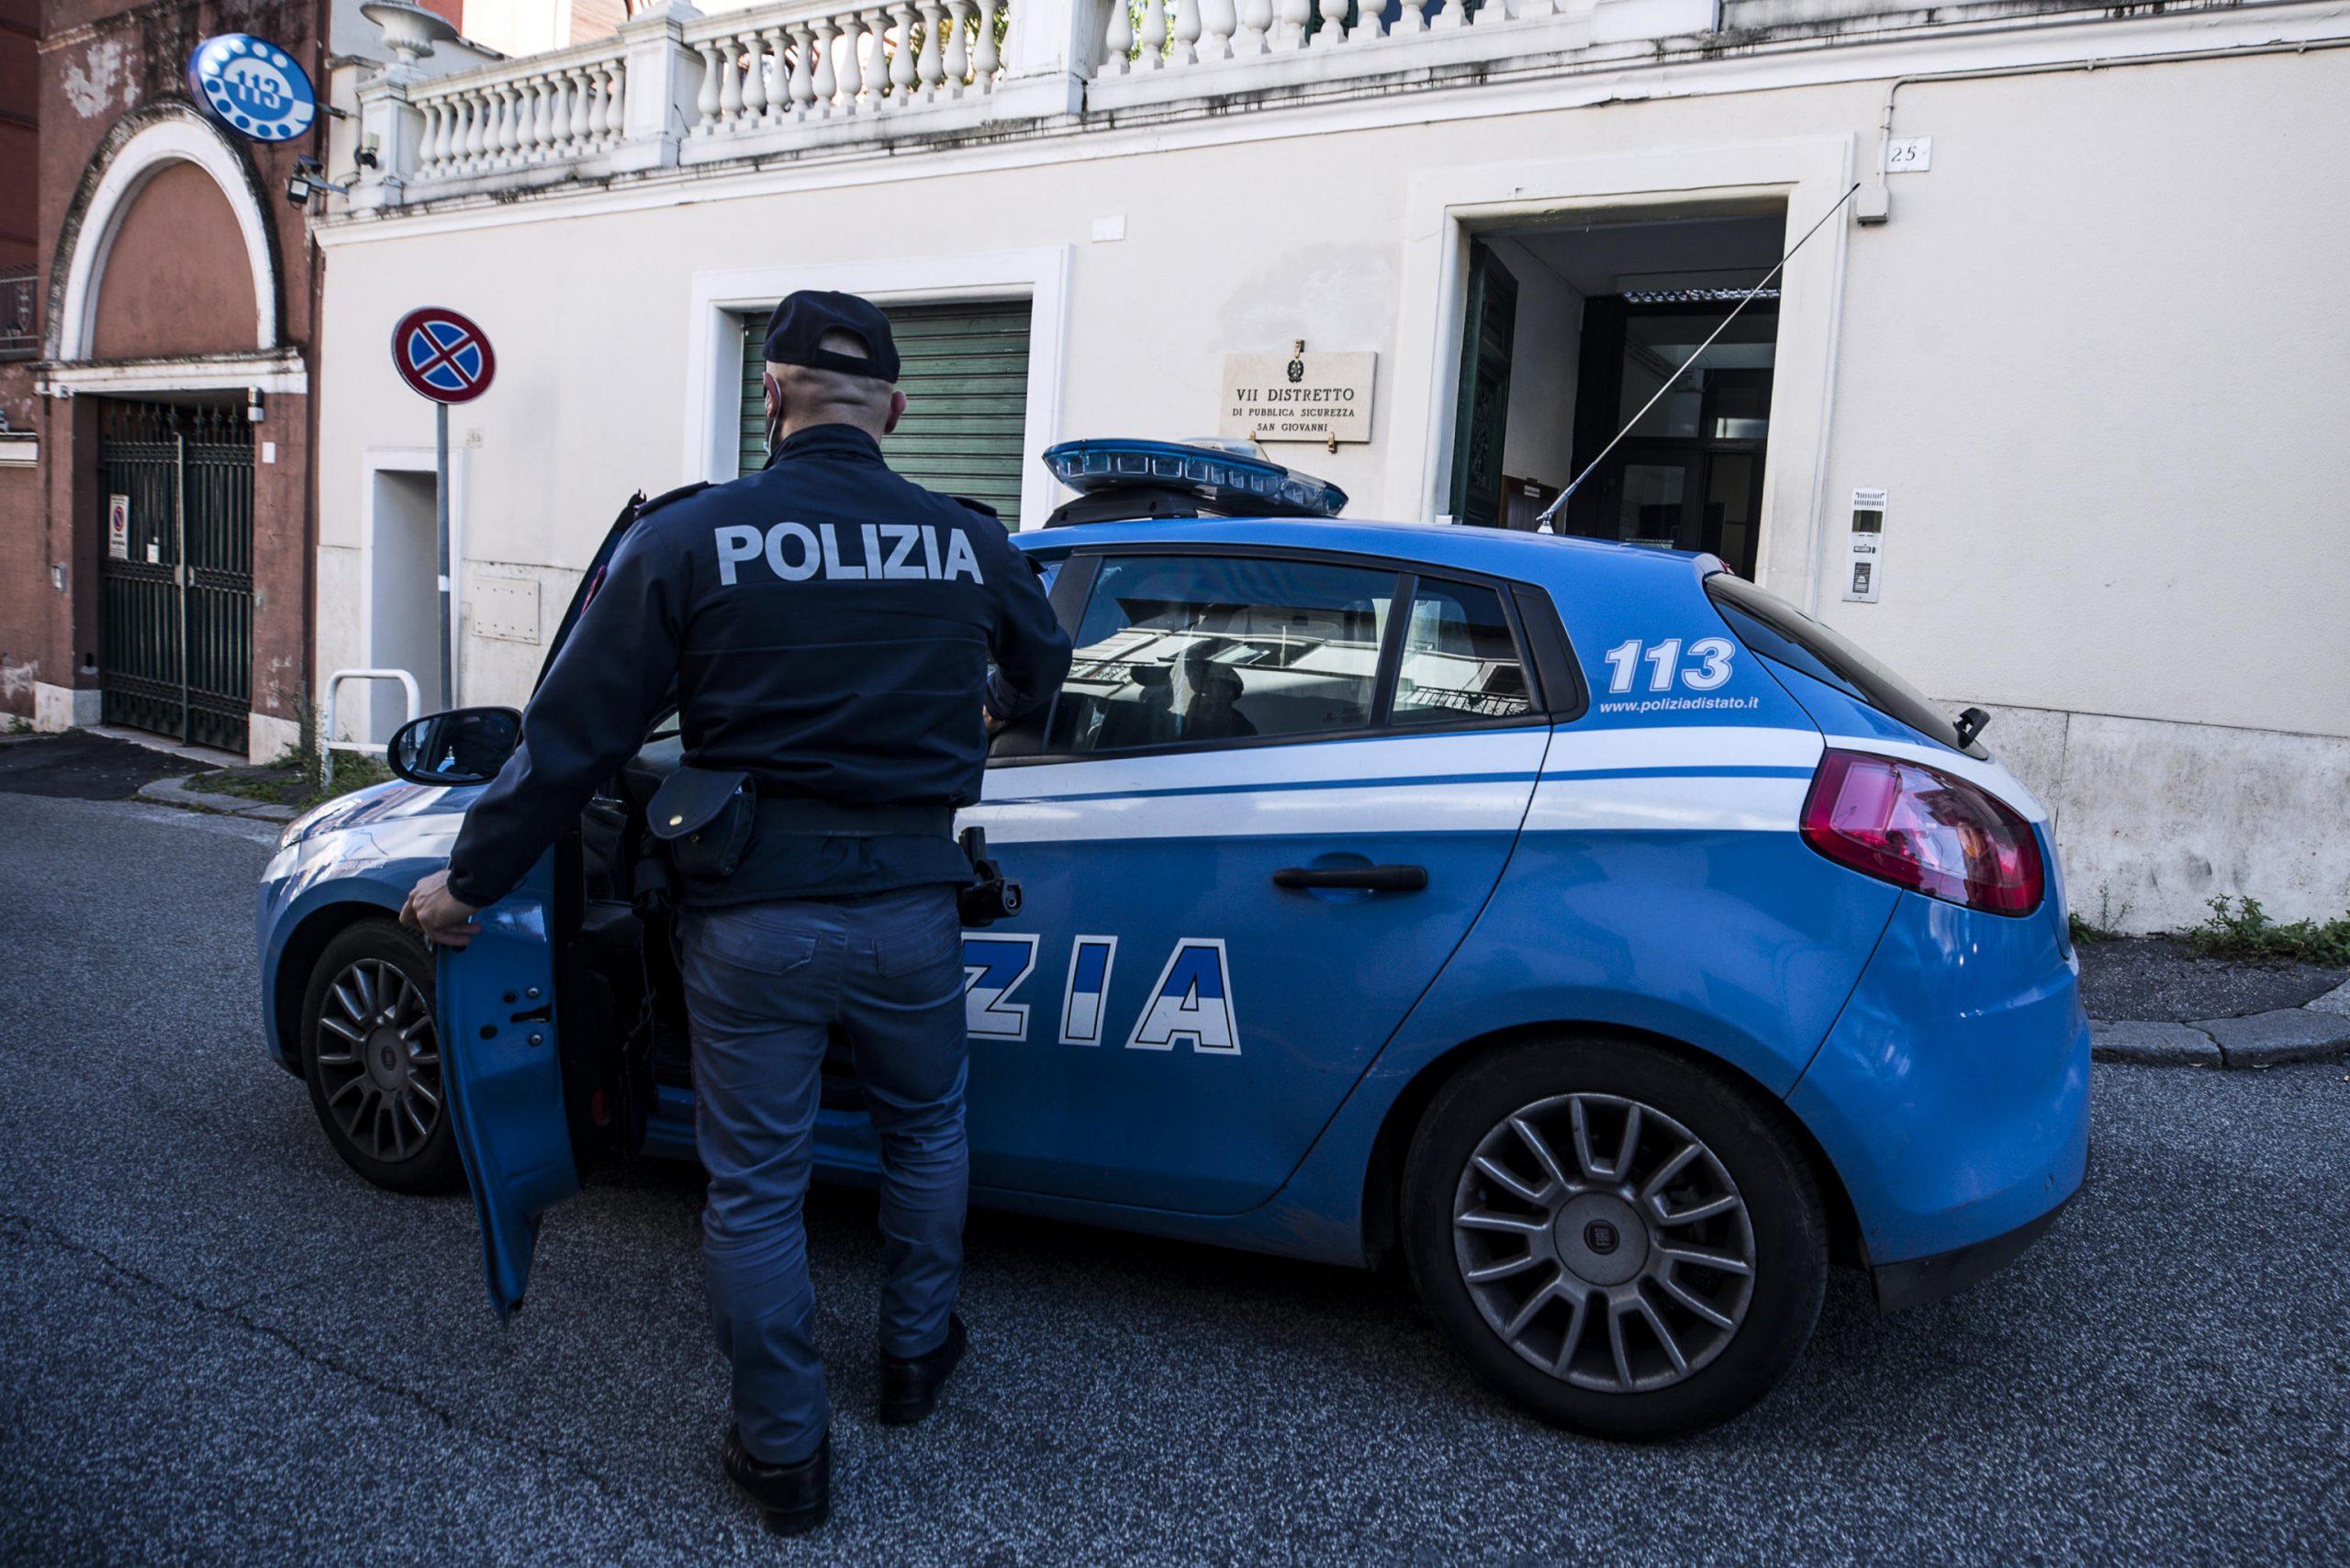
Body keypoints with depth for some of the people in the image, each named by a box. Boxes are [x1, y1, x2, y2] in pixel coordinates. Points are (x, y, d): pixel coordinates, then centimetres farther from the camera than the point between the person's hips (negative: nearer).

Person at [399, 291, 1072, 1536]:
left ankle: (784, 1456, 26)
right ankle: (917, 1357, 42)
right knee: (925, 1130, 26)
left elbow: (574, 734, -7)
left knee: (754, 1187, 13)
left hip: (752, 918, -2)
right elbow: (1043, 665, 20)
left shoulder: (688, 537, -9)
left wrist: (467, 881, 6)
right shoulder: (968, 542, 0)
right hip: (908, 907, 2)